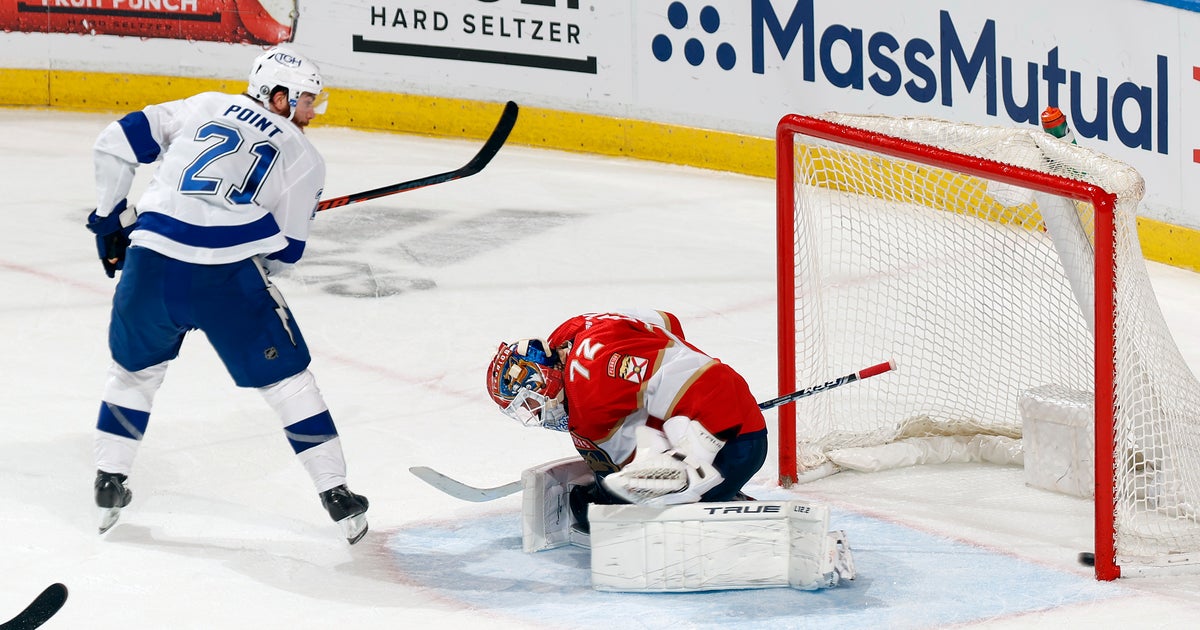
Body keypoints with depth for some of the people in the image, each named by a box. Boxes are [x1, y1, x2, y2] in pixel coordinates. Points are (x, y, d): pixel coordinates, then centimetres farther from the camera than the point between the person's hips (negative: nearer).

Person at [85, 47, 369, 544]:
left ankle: (109, 485, 29)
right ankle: (336, 495, 13)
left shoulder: (203, 107, 20)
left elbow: (117, 143, 15)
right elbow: (284, 251, 11)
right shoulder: (304, 157, 12)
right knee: (286, 376, 13)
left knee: (135, 367, 27)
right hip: (229, 277, -3)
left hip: (151, 261, 3)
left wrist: (112, 216, 25)